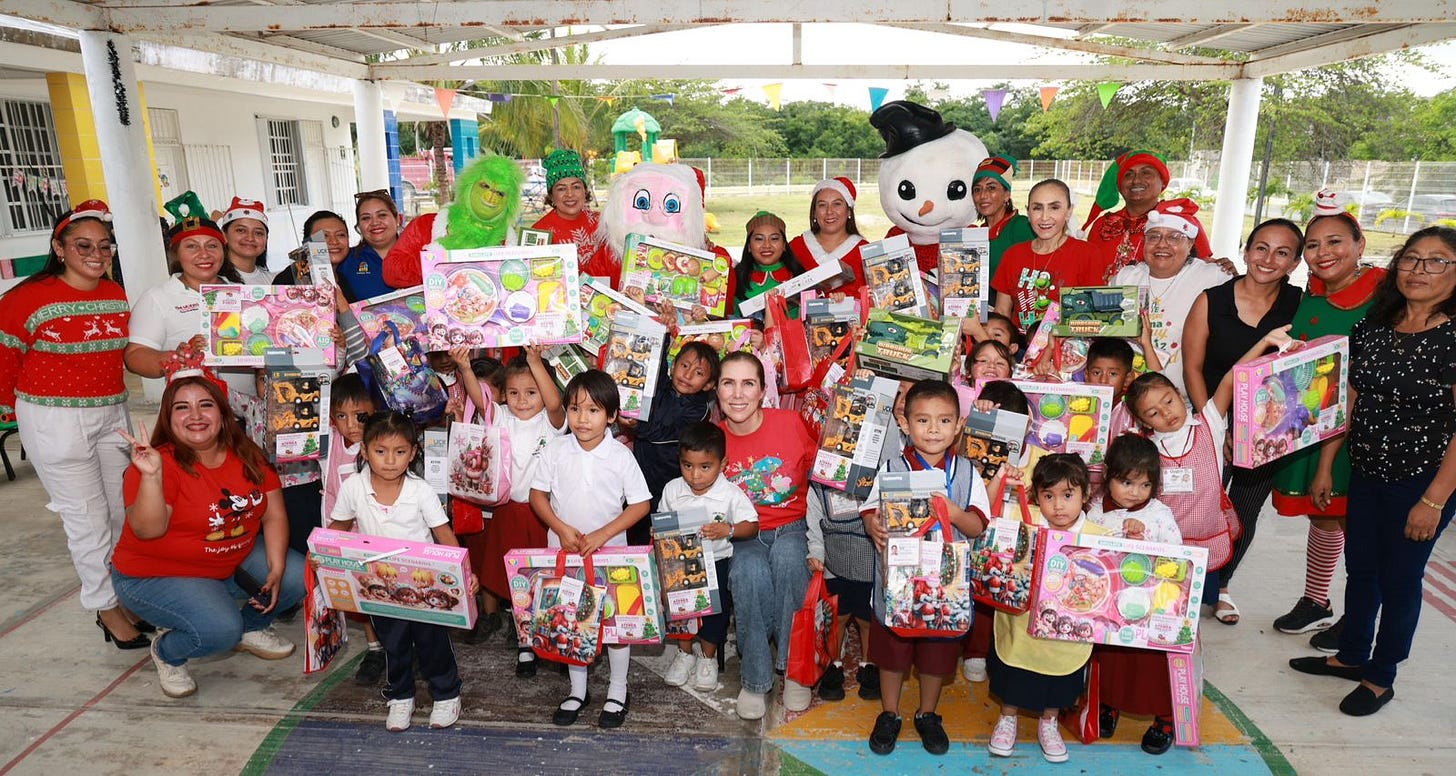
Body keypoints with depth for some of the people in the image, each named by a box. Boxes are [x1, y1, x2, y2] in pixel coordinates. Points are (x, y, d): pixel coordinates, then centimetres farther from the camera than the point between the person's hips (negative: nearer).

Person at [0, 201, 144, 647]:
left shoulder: (116, 296, 4)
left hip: (112, 413, 6)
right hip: (54, 421, -5)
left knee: (121, 509, 12)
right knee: (87, 517, 1)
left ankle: (123, 593, 28)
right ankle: (107, 608, 15)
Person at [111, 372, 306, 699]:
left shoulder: (247, 455, -4)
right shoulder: (162, 462, -22)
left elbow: (274, 514, -3)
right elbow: (147, 531, -31)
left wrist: (276, 571, -13)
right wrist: (151, 475, -44)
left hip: (235, 561, 6)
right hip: (157, 575, -6)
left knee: (300, 576, -11)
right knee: (220, 630, -28)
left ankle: (251, 627, 18)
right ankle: (166, 653, 8)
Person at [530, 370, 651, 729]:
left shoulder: (620, 455, -11)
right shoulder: (556, 450, -6)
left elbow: (641, 503, -8)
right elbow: (538, 494, 2)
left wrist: (602, 534, -17)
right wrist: (561, 529, -13)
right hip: (564, 550, 2)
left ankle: (618, 692, 24)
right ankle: (578, 690, 31)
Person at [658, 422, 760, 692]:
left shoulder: (731, 494, -11)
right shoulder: (672, 490, -1)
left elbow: (752, 525, -11)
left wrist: (728, 530, -28)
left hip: (717, 560, -2)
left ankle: (708, 657, 15)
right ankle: (684, 653, 15)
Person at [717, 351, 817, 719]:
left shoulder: (791, 423, -11)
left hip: (792, 527, -1)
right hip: (744, 537, 1)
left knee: (787, 558, -35)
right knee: (749, 573, -33)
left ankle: (793, 667, -17)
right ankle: (756, 678, -15)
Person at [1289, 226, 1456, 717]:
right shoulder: (1374, 325, 2)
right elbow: (1349, 398, 8)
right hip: (1366, 471, 6)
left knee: (1398, 579, 8)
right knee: (1360, 569, 18)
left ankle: (1381, 677, 27)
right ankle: (1351, 656, 37)